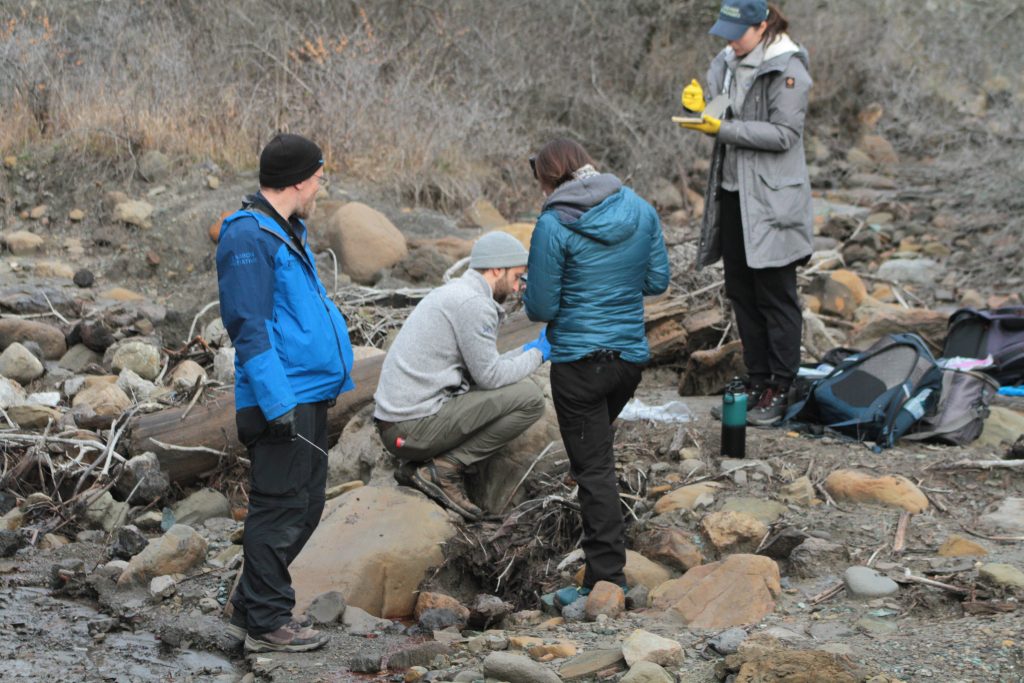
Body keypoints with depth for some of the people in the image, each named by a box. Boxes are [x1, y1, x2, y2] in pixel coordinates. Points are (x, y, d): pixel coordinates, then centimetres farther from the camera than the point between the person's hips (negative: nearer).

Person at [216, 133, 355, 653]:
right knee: (281, 509, -4)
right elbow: (249, 327, -19)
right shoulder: (250, 237, -15)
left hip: (308, 396, 10)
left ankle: (252, 609, 24)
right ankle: (267, 623, 4)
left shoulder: (286, 232, 17)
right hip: (280, 400, -10)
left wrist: (335, 375, 23)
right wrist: (277, 403, -23)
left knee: (305, 507, 15)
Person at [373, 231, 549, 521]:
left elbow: (481, 368, 21)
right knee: (530, 397, -10)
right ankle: (446, 468, -9)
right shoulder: (473, 303, -12)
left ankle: (419, 463, 10)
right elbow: (490, 376, -11)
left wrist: (532, 347, 21)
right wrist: (538, 354, 4)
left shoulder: (454, 292, 19)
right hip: (415, 428, -10)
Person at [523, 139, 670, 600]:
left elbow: (541, 307, -13)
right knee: (597, 448, 26)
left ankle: (606, 581, -1)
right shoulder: (641, 210, 2)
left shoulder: (554, 225, -15)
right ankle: (606, 573, 35)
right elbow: (657, 281, 9)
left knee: (594, 468, 0)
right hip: (632, 354, 6)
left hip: (579, 359, -6)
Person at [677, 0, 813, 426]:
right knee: (741, 294, 12)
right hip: (732, 192, 8)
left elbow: (783, 134, -19)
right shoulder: (726, 64, 9)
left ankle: (779, 390, 5)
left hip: (772, 199, -8)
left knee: (775, 296, -2)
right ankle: (757, 381, 22)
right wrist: (700, 108, -7)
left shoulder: (787, 70, -14)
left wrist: (723, 128, -23)